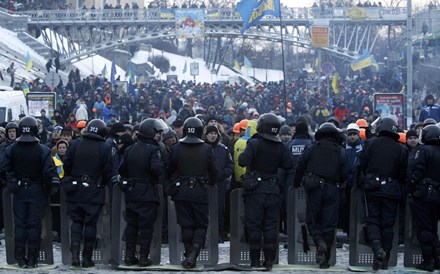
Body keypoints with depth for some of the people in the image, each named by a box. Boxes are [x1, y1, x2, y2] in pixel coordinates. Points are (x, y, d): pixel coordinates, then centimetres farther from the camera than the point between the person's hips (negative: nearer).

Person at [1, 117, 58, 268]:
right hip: (37, 192, -2)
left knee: (19, 224, 9)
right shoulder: (43, 150, -13)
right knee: (34, 225, 4)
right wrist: (54, 183, 0)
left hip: (19, 192, 2)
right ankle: (32, 259, 5)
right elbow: (49, 171, -15)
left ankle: (20, 258, 8)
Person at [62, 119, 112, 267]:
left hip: (75, 192, 2)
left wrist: (68, 181, 18)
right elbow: (108, 171, -6)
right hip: (94, 193, -2)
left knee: (76, 222, 12)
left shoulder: (75, 144, 0)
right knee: (90, 224, 5)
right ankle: (87, 258, 9)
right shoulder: (105, 148, -7)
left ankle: (74, 253, -3)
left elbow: (67, 166, 2)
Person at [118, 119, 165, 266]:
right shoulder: (153, 149, -13)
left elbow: (122, 169, 9)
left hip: (131, 193, 6)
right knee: (146, 226, 1)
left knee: (131, 224, 13)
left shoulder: (130, 149, 8)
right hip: (148, 193, -6)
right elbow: (157, 168, -26)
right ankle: (143, 257, 2)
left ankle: (129, 256, 14)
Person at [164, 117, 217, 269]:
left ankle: (189, 256, 6)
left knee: (186, 225, 7)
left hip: (181, 192, 1)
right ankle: (193, 253, -12)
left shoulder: (176, 149, -3)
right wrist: (211, 182, 24)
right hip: (200, 192, -1)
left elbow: (169, 170, 5)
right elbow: (213, 171, 3)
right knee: (201, 224, 6)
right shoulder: (206, 149, -5)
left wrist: (170, 182, 25)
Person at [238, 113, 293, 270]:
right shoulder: (280, 146, 0)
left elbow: (243, 161, -22)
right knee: (271, 226, 8)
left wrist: (243, 154, -1)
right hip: (273, 190, 3)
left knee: (254, 225, 3)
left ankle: (255, 260, 5)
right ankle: (269, 260, 7)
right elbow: (288, 164, 5)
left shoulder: (254, 143, -13)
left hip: (255, 191, -3)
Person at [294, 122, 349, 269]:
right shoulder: (340, 151, 7)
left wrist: (296, 185, 12)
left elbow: (300, 167, 0)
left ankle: (320, 242, -19)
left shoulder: (311, 148, 4)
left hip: (314, 189, -1)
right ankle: (325, 260, 5)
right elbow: (344, 174, 5)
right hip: (332, 189, 1)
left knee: (312, 220, 10)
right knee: (329, 223, 5)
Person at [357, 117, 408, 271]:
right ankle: (385, 259, 7)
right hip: (392, 191, 1)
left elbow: (361, 165, -1)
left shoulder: (370, 143, -1)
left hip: (372, 188, -1)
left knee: (373, 220, 5)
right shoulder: (401, 149, 3)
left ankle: (377, 247, -21)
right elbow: (403, 174, 5)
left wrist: (361, 183, 13)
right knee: (388, 224, 7)